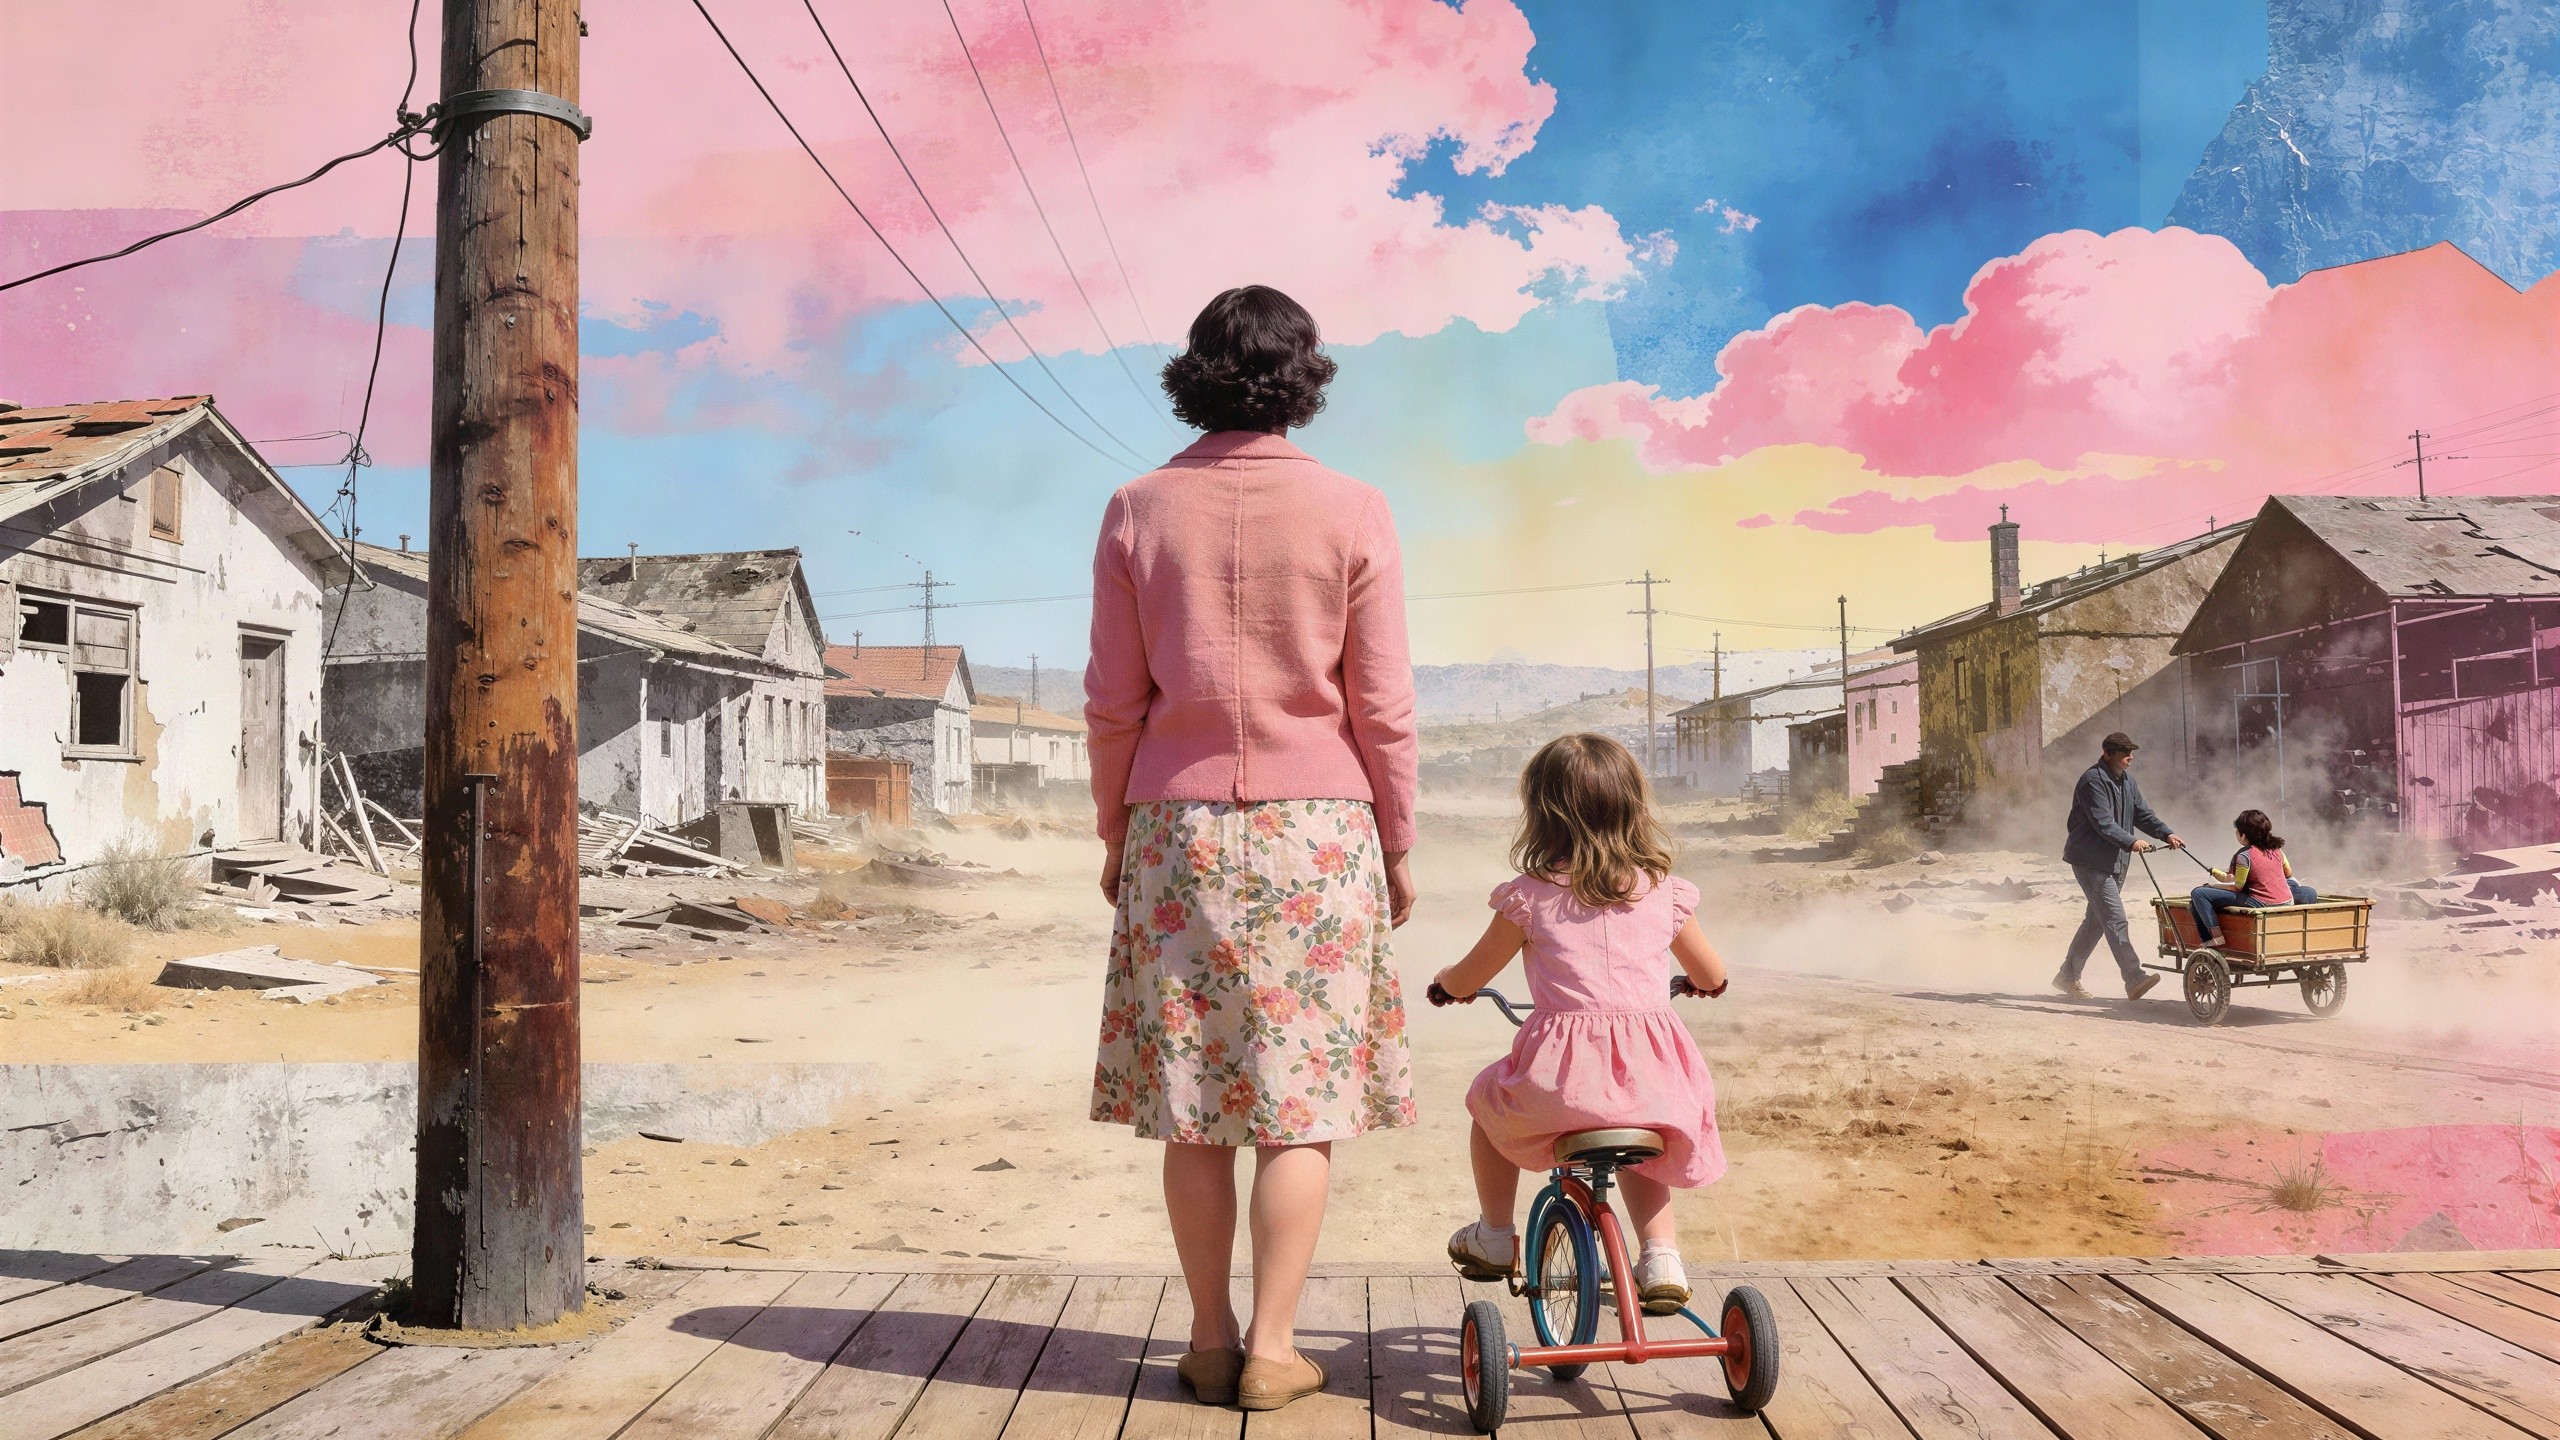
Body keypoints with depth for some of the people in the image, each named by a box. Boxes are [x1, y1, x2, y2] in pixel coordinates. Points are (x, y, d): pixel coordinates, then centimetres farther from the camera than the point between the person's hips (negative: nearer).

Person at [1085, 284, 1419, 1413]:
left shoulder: (1138, 510, 2)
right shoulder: (1350, 512, -3)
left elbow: (1113, 701, 3)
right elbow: (1382, 706, -2)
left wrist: (1116, 835, 14)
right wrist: (1396, 847, 7)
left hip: (1179, 827, 2)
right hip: (1316, 824, -2)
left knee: (1192, 1100, 9)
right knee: (1300, 1098, 4)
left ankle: (1211, 1342, 16)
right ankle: (1272, 1350, 7)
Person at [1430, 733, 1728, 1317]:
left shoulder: (1530, 895, 4)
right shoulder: (1663, 891, 11)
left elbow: (1466, 980, 15)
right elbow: (1712, 977, 24)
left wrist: (1445, 980, 39)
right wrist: (1699, 980, 48)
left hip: (1563, 1068, -3)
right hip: (1652, 1073, 3)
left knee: (1487, 1100, 29)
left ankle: (1495, 1236, 36)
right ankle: (1662, 1257, 20)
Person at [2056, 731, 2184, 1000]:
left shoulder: (2127, 781, 13)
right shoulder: (2093, 781, -16)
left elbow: (2142, 814, 13)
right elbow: (2103, 823, -24)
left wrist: (2167, 834, -3)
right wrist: (2131, 842, -36)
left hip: (2115, 862, 10)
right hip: (2091, 861, -9)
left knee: (2095, 920, 14)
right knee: (2115, 920, -14)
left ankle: (2068, 976, 24)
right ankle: (2134, 979, -19)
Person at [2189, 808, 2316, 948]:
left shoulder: (2244, 856, -15)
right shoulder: (2276, 848, 5)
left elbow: (2237, 887, -11)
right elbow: (2288, 873, 19)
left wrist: (2211, 885, 2)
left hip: (2261, 905, -7)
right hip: (2287, 902, 7)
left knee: (2198, 894, -12)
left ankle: (2215, 936, -16)